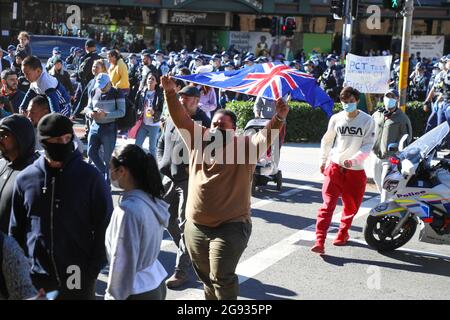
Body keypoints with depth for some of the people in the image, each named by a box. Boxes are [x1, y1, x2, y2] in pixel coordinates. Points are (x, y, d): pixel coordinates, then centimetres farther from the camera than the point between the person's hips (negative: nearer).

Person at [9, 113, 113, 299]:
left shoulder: (90, 177, -8)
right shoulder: (25, 179, -2)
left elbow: (105, 225, -4)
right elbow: (16, 229, 7)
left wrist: (94, 268, -7)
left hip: (79, 277, -2)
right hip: (37, 278, 2)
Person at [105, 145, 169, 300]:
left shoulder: (128, 210, -23)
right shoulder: (151, 200, 1)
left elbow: (123, 263, -19)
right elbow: (144, 249, 7)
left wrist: (113, 296, -9)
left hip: (138, 292, -8)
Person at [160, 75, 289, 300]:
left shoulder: (245, 146, -6)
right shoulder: (198, 139, 4)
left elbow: (266, 136, -21)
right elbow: (180, 119, -2)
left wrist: (279, 118, -40)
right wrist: (170, 93, -15)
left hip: (230, 227, -4)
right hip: (195, 226, 5)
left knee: (221, 277, -8)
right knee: (206, 277, 19)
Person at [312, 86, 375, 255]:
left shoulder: (367, 121, -4)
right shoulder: (336, 119, 2)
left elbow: (368, 145, -8)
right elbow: (327, 140, 15)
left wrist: (354, 159, -22)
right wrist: (323, 160, 17)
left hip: (356, 170, 0)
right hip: (335, 167, 0)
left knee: (351, 206, 12)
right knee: (327, 204, -9)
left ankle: (343, 233, 35)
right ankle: (320, 241, -14)